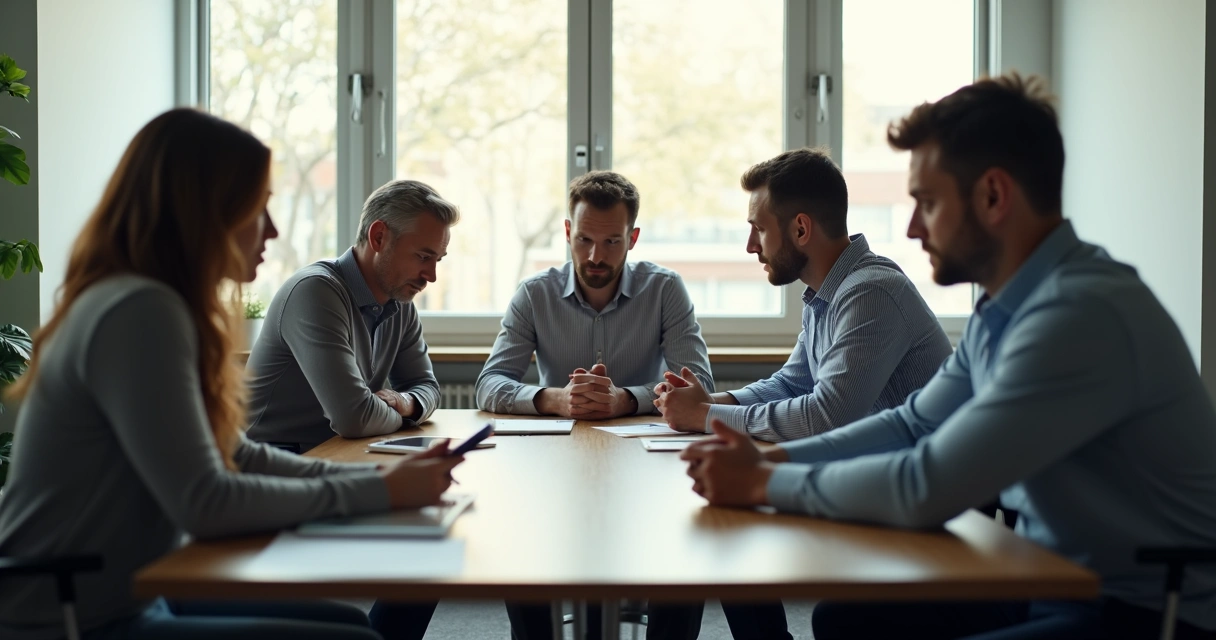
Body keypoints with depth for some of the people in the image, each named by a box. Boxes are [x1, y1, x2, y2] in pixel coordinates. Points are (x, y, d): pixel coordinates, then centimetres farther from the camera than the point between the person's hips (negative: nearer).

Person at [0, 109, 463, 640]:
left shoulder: (159, 306, 8)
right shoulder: (139, 314, -21)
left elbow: (237, 457, 12)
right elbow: (205, 504, -24)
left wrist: (382, 477, 1)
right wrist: (378, 493, -16)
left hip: (132, 597, 9)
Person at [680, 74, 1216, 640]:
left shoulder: (1083, 314, -25)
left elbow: (925, 490, -26)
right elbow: (913, 424, 14)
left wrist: (763, 483, -14)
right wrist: (771, 459, 0)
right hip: (1055, 583, 9)